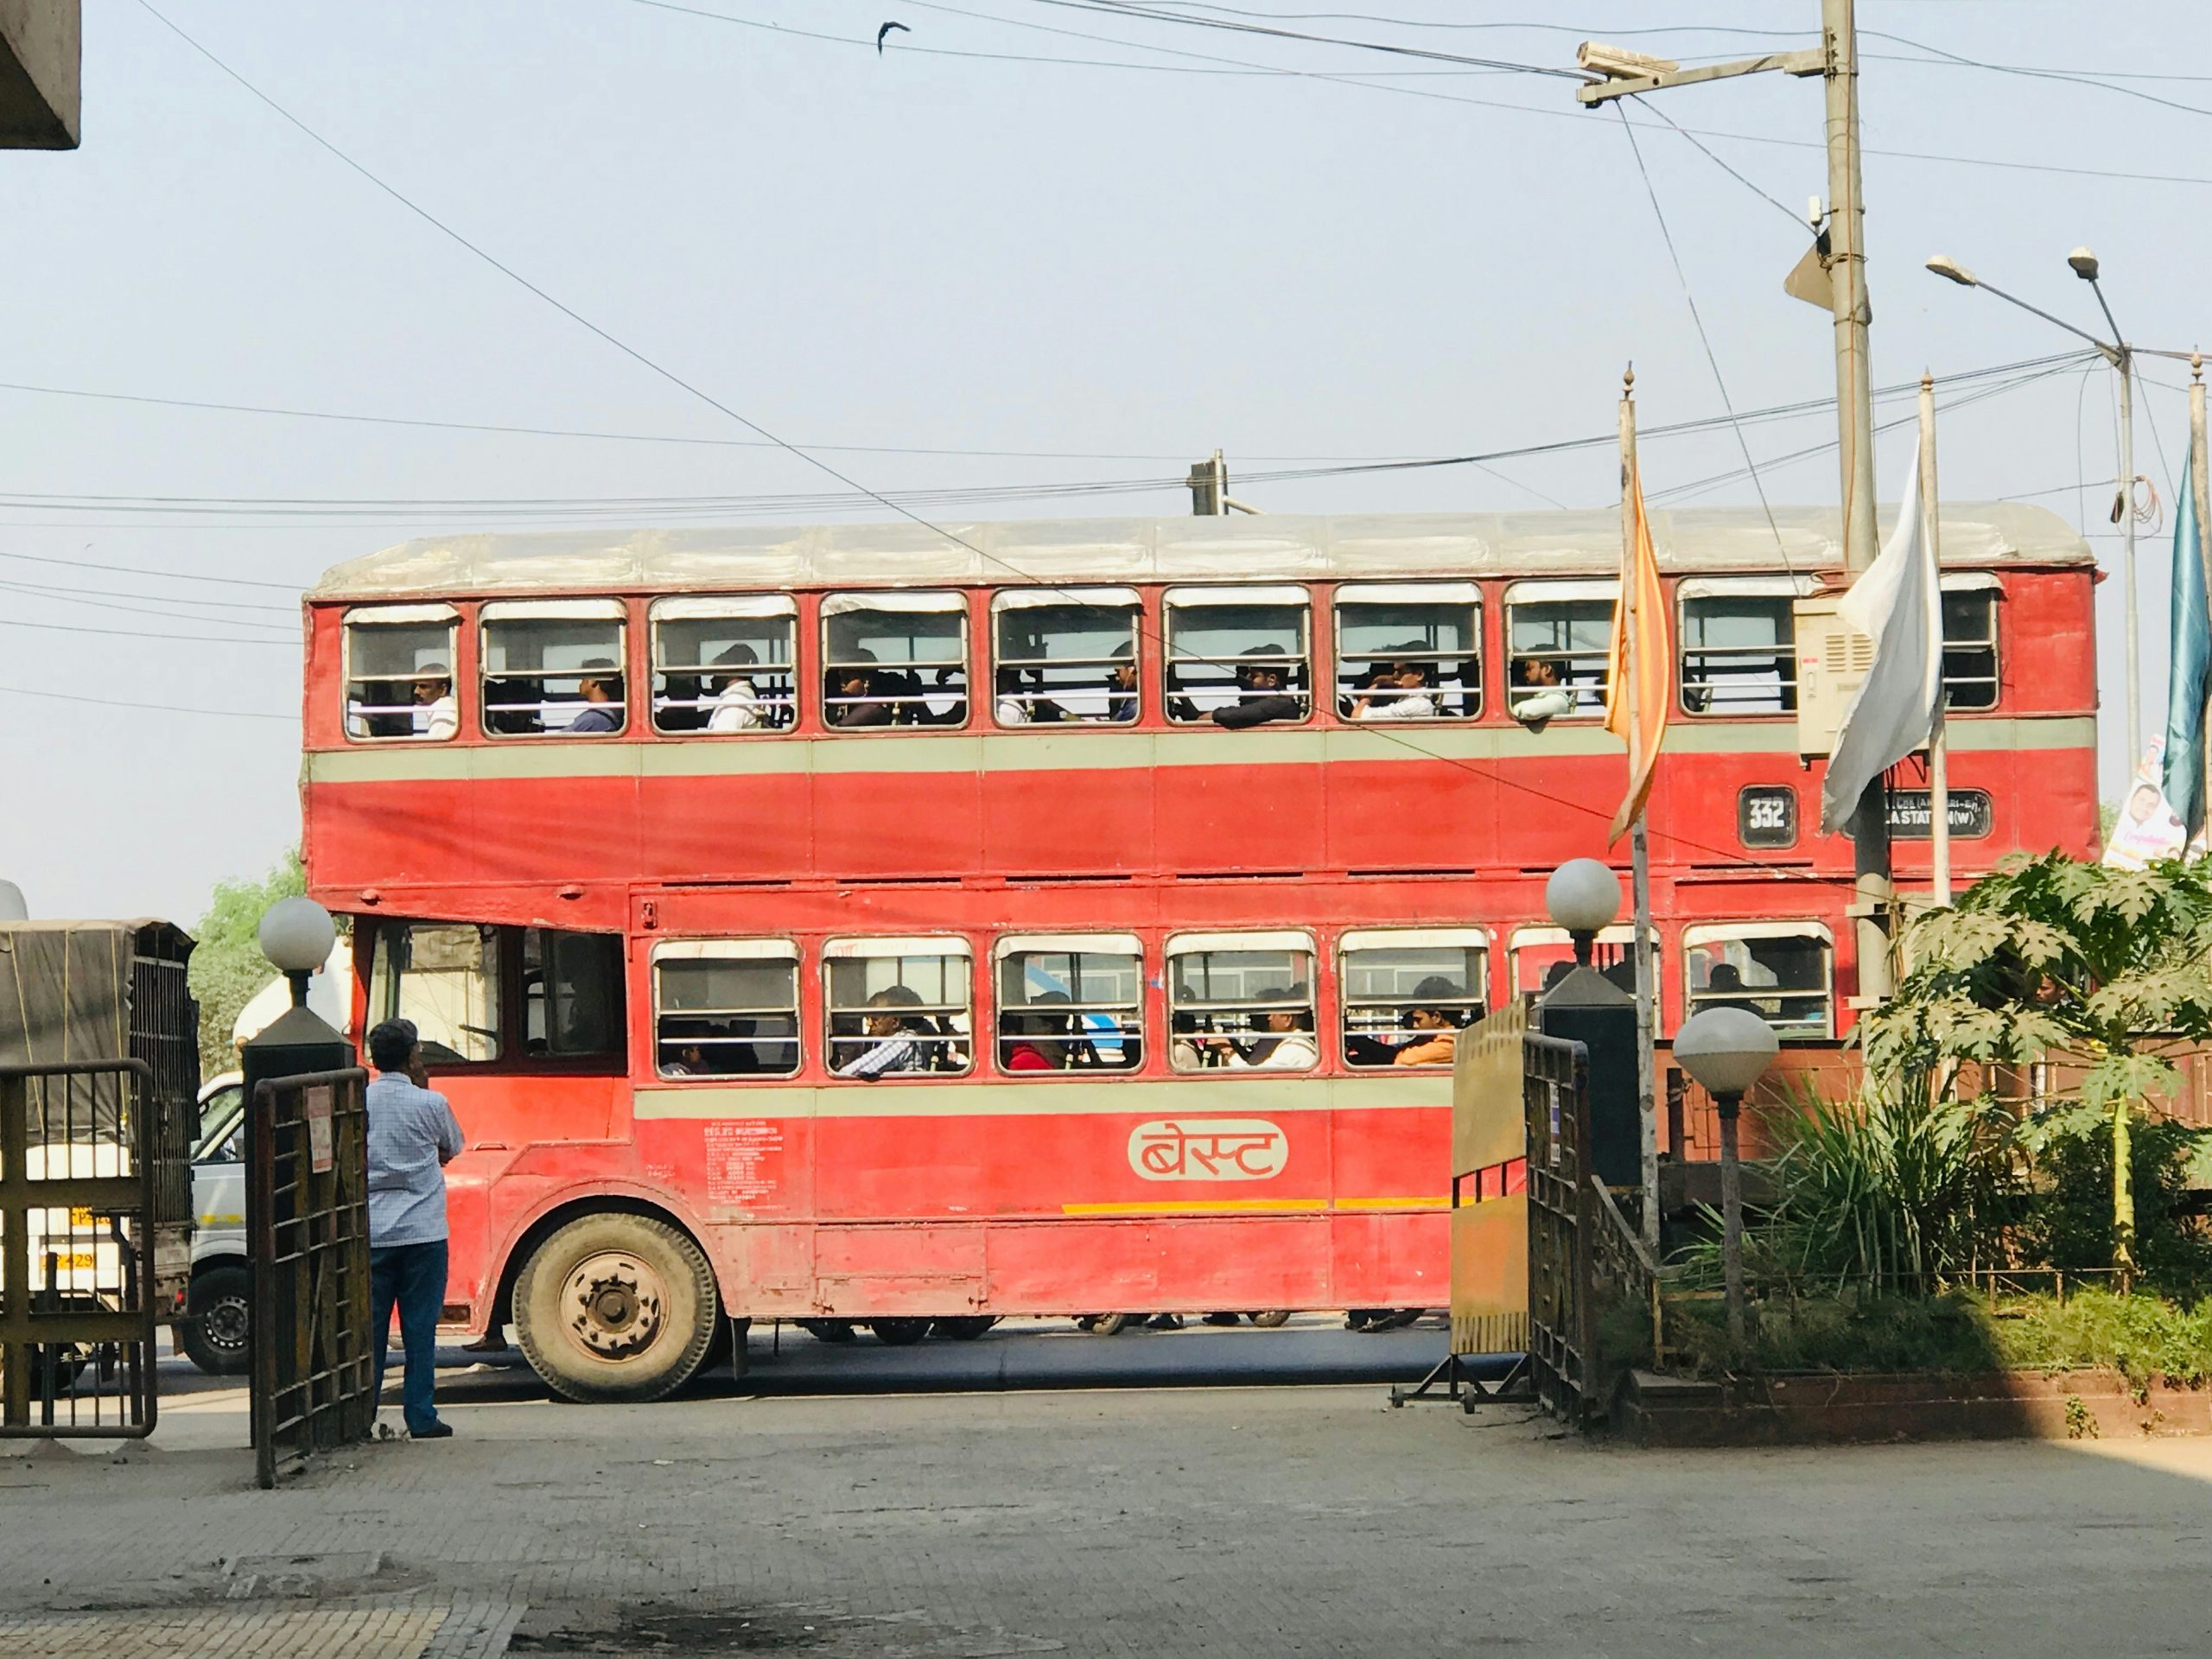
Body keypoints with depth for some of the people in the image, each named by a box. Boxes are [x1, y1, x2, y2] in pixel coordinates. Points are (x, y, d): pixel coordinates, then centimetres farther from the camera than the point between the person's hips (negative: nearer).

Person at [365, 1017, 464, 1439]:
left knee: (369, 1326, 7)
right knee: (420, 1328, 2)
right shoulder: (430, 1104, -5)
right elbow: (451, 1149, 13)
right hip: (422, 1231, -2)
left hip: (370, 1232, 2)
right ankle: (421, 1416, 2)